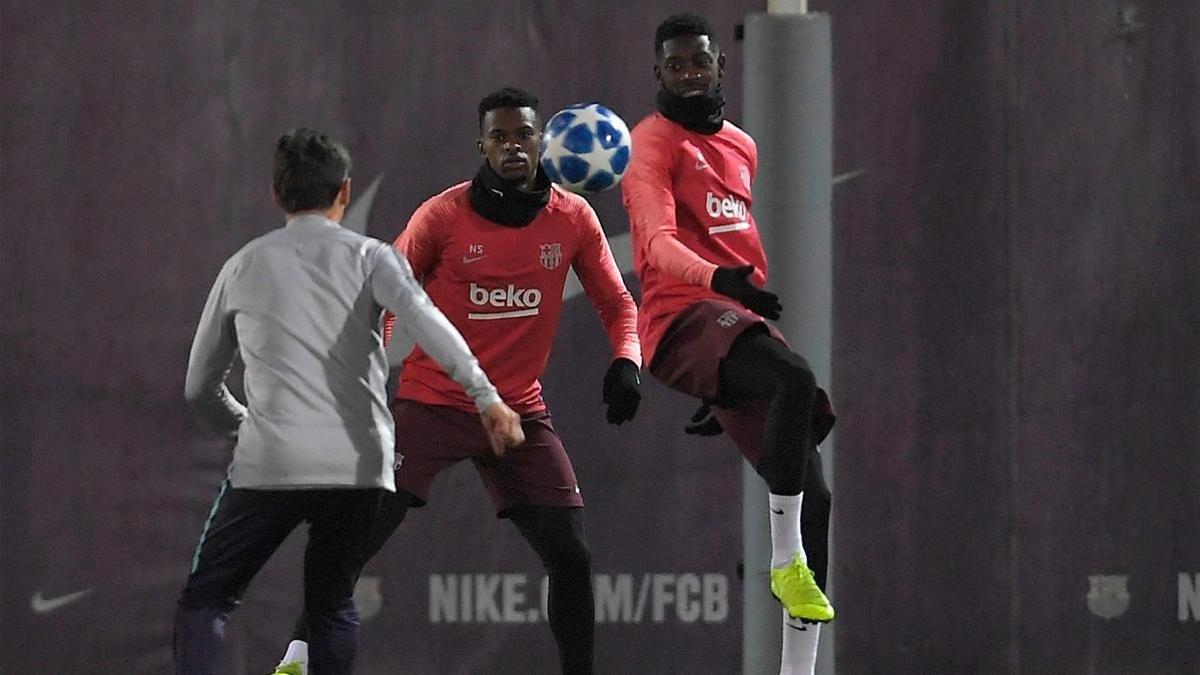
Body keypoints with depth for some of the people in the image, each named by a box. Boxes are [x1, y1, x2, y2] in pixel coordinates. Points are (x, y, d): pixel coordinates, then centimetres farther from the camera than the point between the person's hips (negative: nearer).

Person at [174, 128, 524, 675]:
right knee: (332, 606, 18)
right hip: (358, 466, 1)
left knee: (205, 601, 8)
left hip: (270, 465, 0)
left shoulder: (243, 266, 15)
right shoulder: (367, 257, 9)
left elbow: (200, 388, 23)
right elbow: (422, 321, -12)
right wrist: (487, 399, -19)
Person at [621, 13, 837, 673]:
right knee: (796, 379, -37)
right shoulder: (653, 142, -3)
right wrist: (719, 278, -39)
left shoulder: (742, 147, 23)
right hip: (685, 315, -8)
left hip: (741, 322, 8)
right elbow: (659, 241, -20)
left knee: (811, 496, 3)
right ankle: (786, 562, -30)